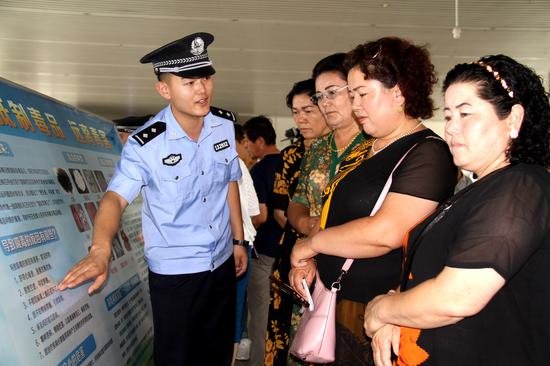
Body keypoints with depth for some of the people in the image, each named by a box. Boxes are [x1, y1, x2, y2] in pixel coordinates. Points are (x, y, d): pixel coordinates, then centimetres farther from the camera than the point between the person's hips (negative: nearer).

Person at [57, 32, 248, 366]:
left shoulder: (224, 125, -3)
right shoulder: (146, 144, -19)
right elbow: (116, 197, -24)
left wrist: (239, 240, 11)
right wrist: (101, 250, -42)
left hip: (222, 263, 5)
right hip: (173, 273, -5)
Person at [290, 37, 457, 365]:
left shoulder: (427, 154, -17)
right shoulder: (364, 150, 11)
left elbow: (385, 233, -28)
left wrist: (311, 243, -15)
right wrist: (309, 260, 3)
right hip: (338, 306, 8)